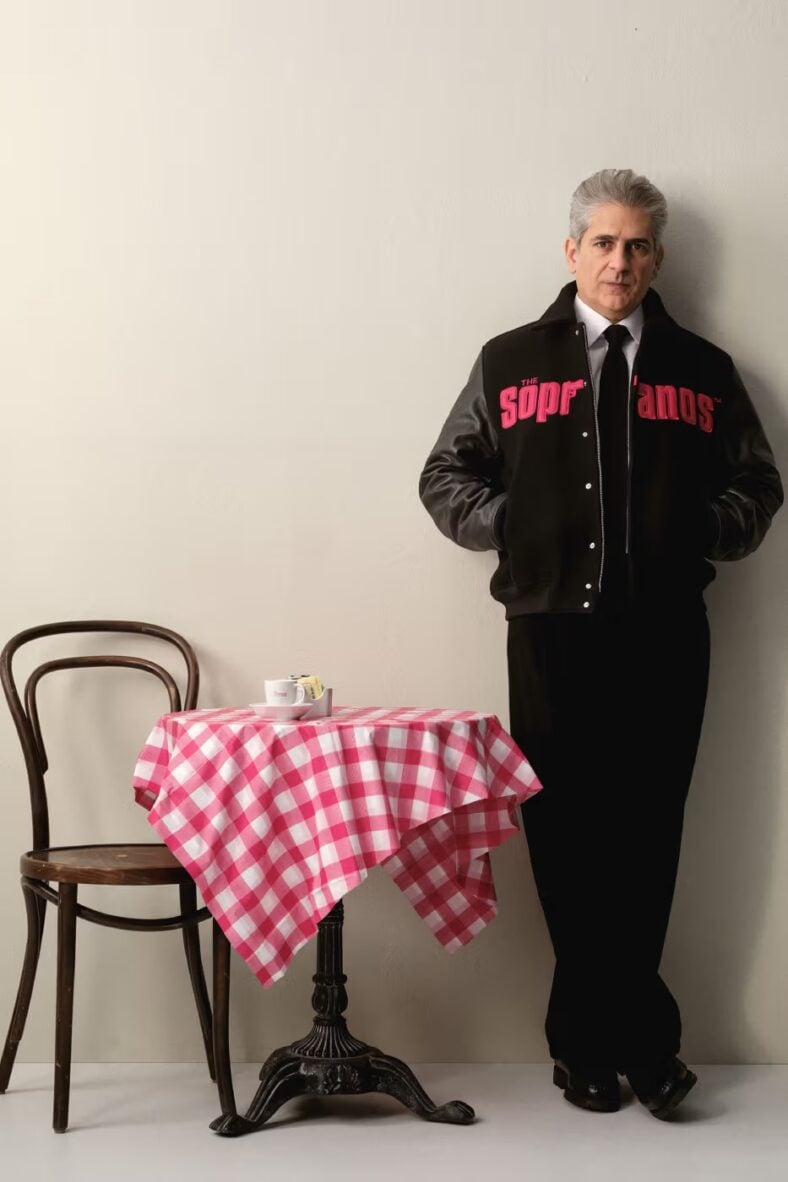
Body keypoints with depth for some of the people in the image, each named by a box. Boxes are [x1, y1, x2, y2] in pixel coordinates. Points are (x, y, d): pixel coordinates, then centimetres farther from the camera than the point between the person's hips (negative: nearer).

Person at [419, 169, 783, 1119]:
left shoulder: (702, 371, 13)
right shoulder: (510, 363, 11)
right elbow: (446, 478, 15)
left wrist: (699, 530, -2)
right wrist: (511, 525, 0)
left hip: (665, 638, 0)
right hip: (551, 633, 0)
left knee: (643, 838, -1)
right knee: (566, 836, 2)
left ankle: (595, 1039, 10)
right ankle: (636, 1035, 14)